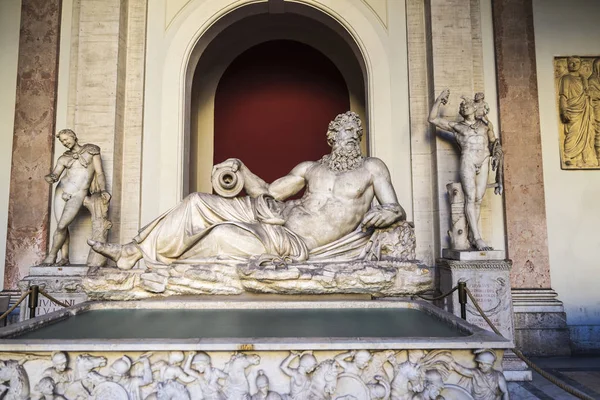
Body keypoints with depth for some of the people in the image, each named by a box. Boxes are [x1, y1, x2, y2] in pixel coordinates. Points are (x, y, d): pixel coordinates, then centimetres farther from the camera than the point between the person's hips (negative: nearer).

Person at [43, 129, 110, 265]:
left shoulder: (91, 150, 3)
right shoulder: (64, 158, 11)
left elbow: (99, 173, -1)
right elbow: (55, 175, 0)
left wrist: (103, 190, -15)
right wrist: (50, 177, -25)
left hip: (78, 195, -4)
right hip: (61, 191, 4)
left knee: (61, 226, -9)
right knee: (62, 226, 1)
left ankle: (51, 255, 7)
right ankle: (64, 258, 9)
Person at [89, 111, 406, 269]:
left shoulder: (372, 168, 3)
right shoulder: (310, 168, 14)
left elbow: (398, 210, -1)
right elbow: (268, 192, 16)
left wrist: (385, 213, -25)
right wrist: (240, 168, 2)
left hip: (294, 241, -5)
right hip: (278, 215, 6)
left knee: (221, 234, -24)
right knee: (197, 202, -8)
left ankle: (154, 257, 3)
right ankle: (133, 251, 2)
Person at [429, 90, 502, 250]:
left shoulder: (485, 124, 22)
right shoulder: (456, 126, 15)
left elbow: (493, 141, 30)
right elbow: (433, 118, 11)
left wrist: (497, 150, 10)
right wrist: (439, 100, 10)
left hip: (484, 163, 3)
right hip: (468, 161, -3)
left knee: (478, 199, -1)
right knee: (470, 198, -13)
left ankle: (472, 237, 1)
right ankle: (478, 238, -19)